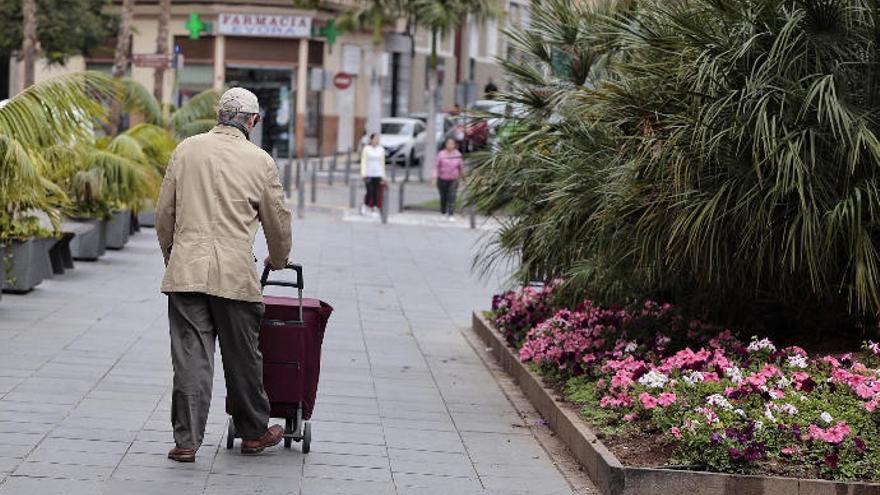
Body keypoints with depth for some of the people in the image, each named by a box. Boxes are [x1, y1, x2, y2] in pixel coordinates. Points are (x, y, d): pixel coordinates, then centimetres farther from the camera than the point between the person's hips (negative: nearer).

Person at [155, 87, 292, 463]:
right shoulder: (260, 161, 1)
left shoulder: (187, 150, 6)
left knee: (190, 358, 1)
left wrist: (170, 256, 24)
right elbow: (277, 220, 10)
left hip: (185, 271, 1)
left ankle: (186, 441, -1)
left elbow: (164, 213, 9)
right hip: (236, 274, -1)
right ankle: (254, 433, 26)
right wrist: (278, 260, 29)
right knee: (243, 357, 12)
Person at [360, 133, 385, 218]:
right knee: (369, 192, -8)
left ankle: (375, 210, 6)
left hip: (377, 175, 3)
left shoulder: (381, 150, 8)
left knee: (376, 193, 0)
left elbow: (382, 163, 13)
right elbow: (363, 162, -3)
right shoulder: (366, 149, -2)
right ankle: (364, 205, 17)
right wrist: (364, 174, -11)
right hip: (369, 174, -3)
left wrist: (383, 176, 10)